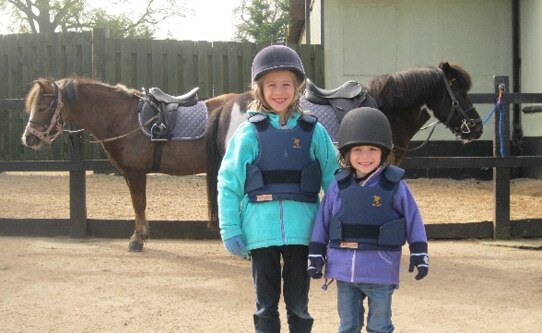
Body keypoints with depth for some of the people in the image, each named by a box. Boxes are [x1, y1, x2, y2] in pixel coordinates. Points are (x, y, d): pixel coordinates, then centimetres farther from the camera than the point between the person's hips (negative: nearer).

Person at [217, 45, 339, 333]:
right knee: (266, 303, 12)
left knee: (298, 302, 11)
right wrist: (230, 230, -6)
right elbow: (229, 183, -1)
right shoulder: (249, 132, -1)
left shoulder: (313, 131, 2)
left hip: (301, 231, 1)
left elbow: (333, 179, 4)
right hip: (261, 231, 0)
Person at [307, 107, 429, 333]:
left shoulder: (395, 186, -6)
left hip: (380, 272, -3)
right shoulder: (339, 186, 1)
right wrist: (315, 255, 5)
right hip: (344, 271, 3)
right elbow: (322, 221, 6)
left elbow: (413, 219, -2)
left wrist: (419, 253, -6)